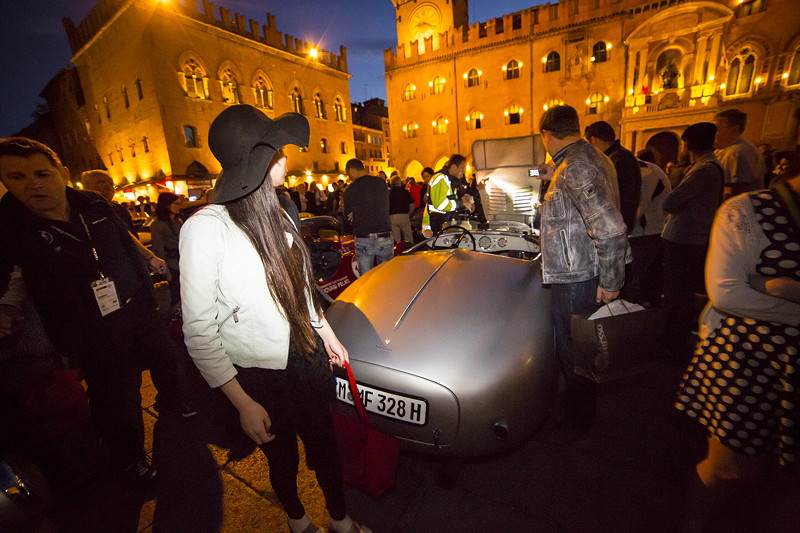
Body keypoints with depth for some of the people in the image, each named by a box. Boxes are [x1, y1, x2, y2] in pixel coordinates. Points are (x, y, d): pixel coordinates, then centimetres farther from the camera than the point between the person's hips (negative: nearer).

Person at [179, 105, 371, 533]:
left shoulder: (276, 215, 3)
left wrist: (328, 334, 13)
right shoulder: (206, 228, -19)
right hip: (259, 378, -5)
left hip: (306, 361, 5)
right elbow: (199, 332, -17)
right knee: (283, 459, 21)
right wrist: (244, 404, -16)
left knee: (325, 448, 20)